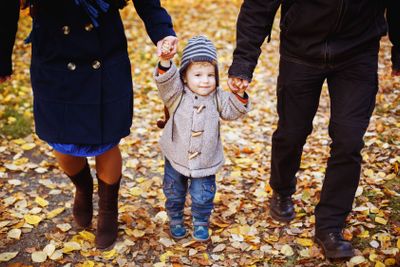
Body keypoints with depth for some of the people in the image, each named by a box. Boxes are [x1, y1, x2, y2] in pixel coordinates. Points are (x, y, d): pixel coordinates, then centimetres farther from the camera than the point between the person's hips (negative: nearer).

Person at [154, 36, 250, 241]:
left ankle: (201, 223, 36)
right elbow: (166, 81, -31)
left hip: (205, 161, 1)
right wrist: (165, 61, -50)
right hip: (176, 158, -1)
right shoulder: (177, 95, -14)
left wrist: (240, 95, -26)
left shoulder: (217, 97, -5)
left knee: (202, 197, 11)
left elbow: (232, 110, -7)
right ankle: (175, 221, 42)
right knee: (174, 194, 17)